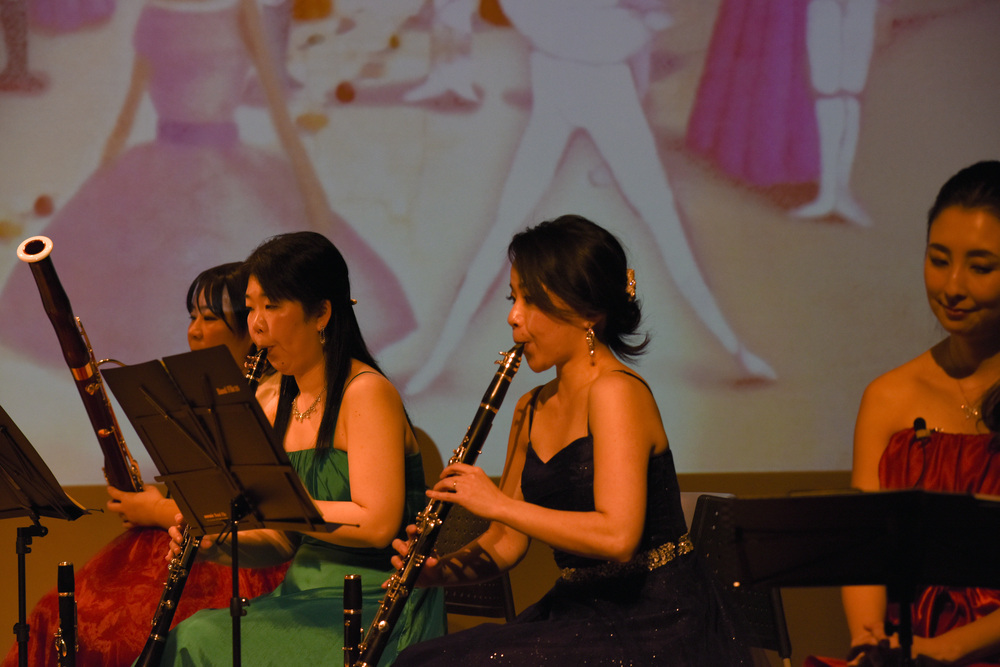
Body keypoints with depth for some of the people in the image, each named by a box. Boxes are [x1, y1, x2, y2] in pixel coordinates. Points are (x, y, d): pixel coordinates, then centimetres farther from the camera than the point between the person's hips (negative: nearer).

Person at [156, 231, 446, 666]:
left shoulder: (367, 394, -9)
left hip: (375, 604, -7)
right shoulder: (276, 410, 14)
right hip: (304, 595, 7)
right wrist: (220, 544, -2)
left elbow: (378, 524, -20)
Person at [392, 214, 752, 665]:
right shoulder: (532, 410, 13)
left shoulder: (616, 392, -14)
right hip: (581, 610, 8)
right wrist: (437, 570, -3)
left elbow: (617, 536, -26)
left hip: (655, 624, -8)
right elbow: (505, 544, 17)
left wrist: (498, 504, -20)